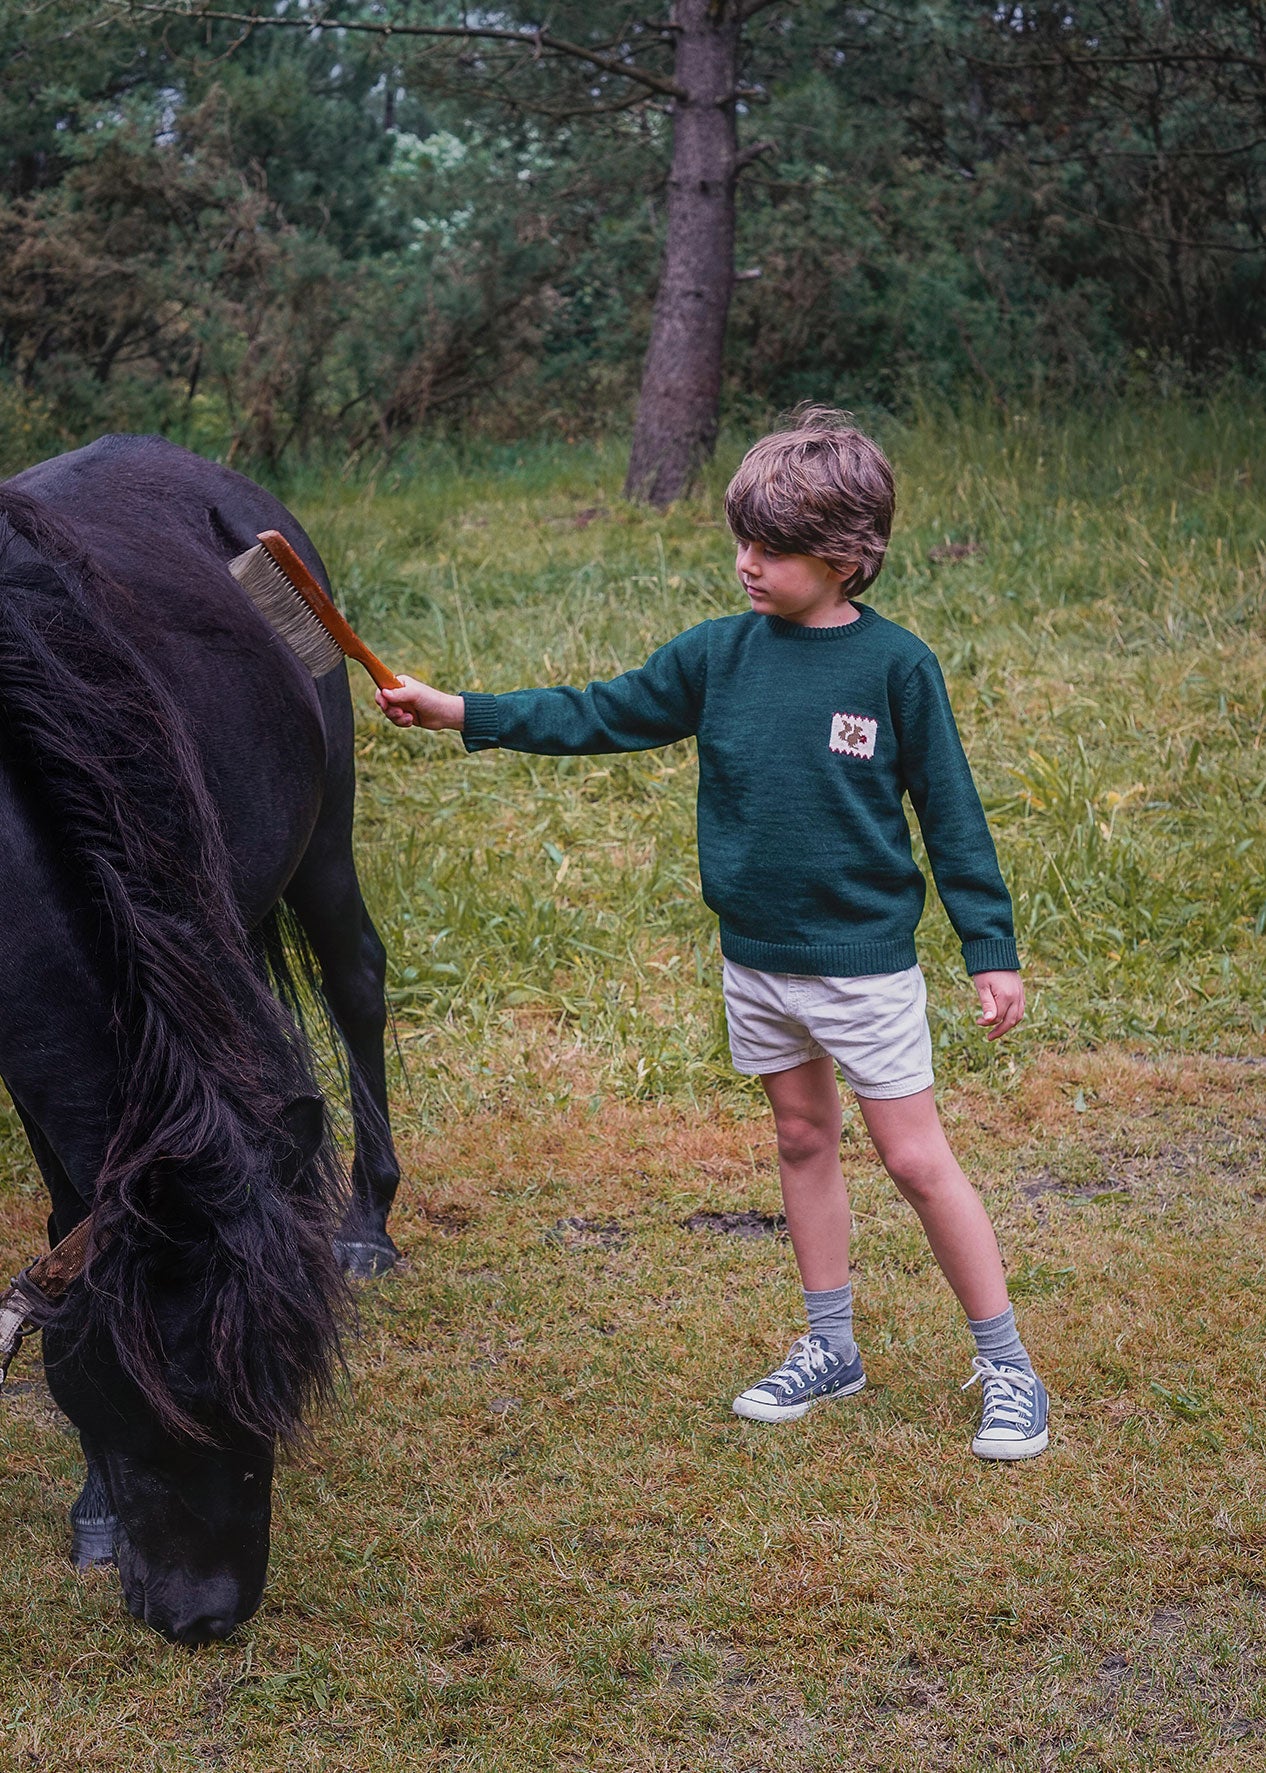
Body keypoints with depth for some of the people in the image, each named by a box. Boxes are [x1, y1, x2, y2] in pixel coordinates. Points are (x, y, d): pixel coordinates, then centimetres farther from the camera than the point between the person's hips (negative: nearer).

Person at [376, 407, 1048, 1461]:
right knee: (803, 1142, 16)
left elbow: (951, 813, -5)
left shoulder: (895, 664, -10)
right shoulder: (720, 653, 0)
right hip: (756, 959, 5)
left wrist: (992, 950, -5)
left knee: (917, 1161, -1)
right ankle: (831, 1351, 30)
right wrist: (455, 714, -2)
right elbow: (597, 717, 5)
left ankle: (1008, 1370, 11)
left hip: (865, 961, -5)